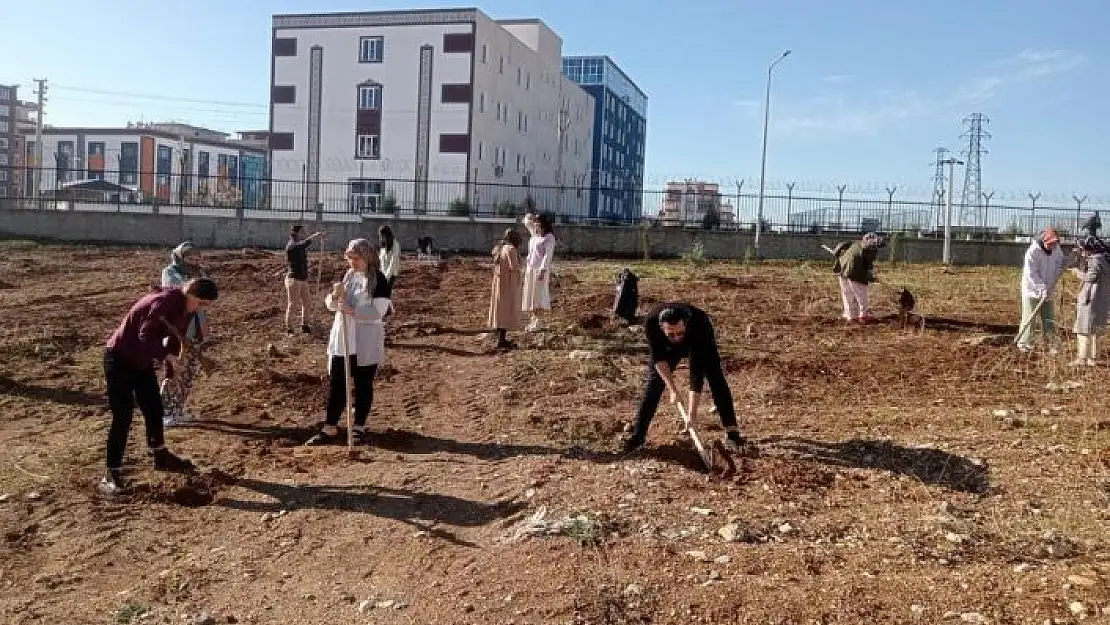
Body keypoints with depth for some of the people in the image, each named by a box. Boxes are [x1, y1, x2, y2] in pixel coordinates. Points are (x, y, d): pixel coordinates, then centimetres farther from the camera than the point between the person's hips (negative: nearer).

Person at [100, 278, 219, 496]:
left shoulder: (185, 309, 1)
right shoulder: (166, 301, -27)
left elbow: (174, 337, 12)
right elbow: (146, 335, -32)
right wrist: (167, 355, -29)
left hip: (143, 360, 9)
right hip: (120, 359, -9)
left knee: (154, 409, 17)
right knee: (122, 417, -8)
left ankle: (161, 457, 34)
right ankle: (111, 475, -1)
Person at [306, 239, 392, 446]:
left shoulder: (379, 280, -9)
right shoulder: (347, 276, 10)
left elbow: (377, 312, -18)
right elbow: (330, 304, 11)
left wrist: (351, 310, -26)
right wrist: (335, 296, -11)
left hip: (366, 343, -5)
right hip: (342, 340, 5)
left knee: (363, 385, 6)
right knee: (337, 384, 7)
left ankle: (359, 428, 17)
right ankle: (330, 428, 13)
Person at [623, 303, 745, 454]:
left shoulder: (699, 324, -43)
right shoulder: (651, 322, -39)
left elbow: (697, 372, -41)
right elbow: (658, 357, -25)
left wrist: (693, 410, -42)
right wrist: (672, 388, -31)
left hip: (699, 343, -1)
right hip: (667, 346, 2)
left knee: (715, 378, -14)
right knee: (654, 381, -6)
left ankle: (732, 432, -8)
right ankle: (637, 434, 0)